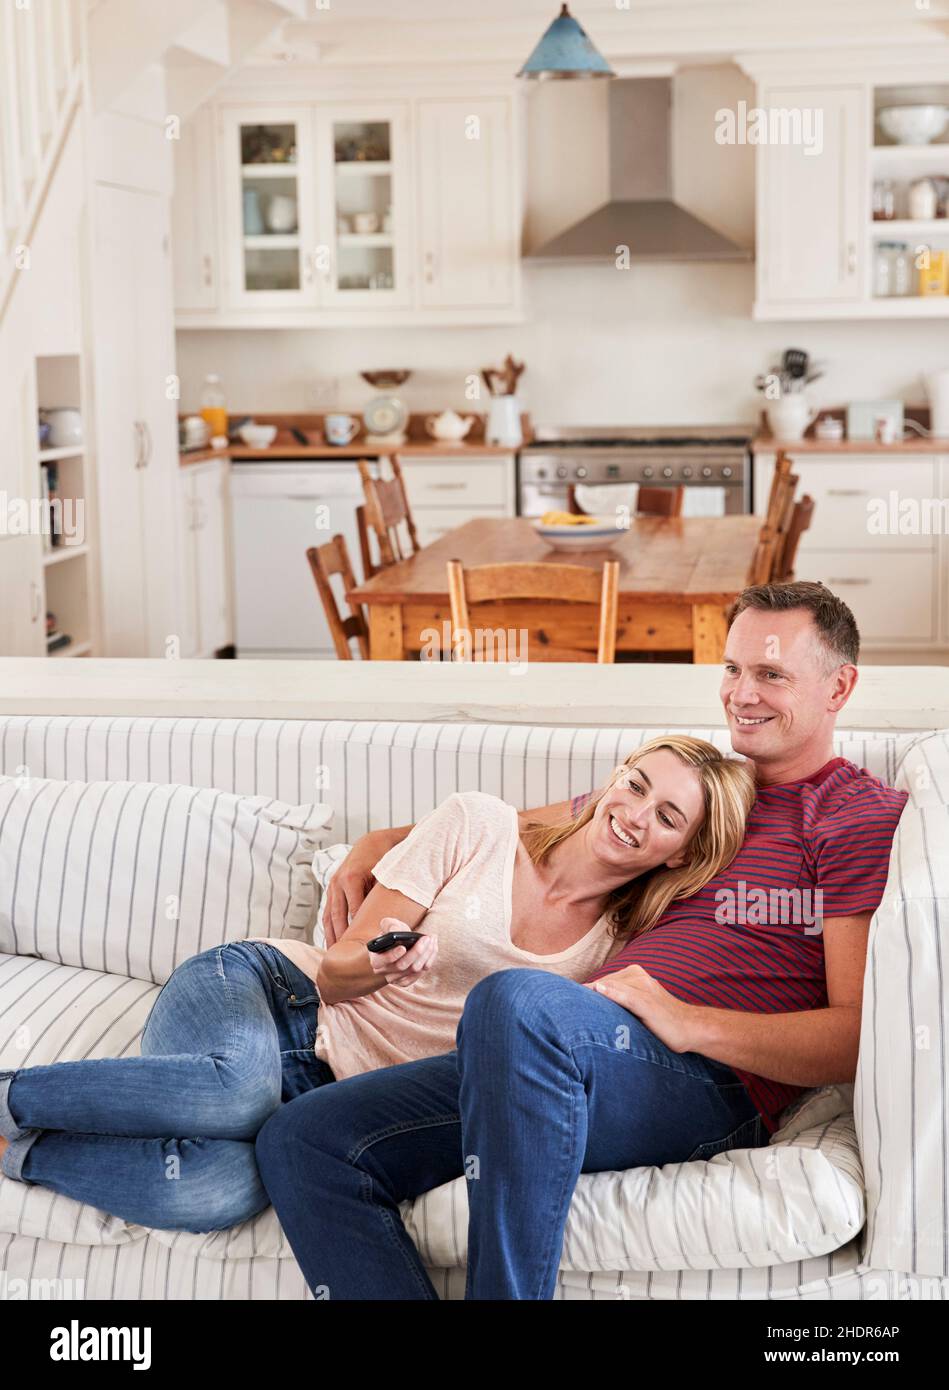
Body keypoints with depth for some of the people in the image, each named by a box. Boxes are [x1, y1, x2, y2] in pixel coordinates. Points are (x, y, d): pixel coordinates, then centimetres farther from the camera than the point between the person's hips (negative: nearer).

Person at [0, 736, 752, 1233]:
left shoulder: (617, 948, 6)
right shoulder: (479, 826, -2)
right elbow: (337, 970, -1)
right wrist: (377, 965, -24)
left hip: (327, 1093, 2)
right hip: (257, 989, -2)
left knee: (223, 1193, -33)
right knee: (239, 1090, -40)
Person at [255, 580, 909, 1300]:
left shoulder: (867, 815, 8)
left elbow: (860, 1038, -4)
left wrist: (688, 1021, -17)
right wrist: (375, 849, 23)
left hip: (708, 1082, -7)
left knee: (517, 999, -40)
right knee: (298, 1140, -12)